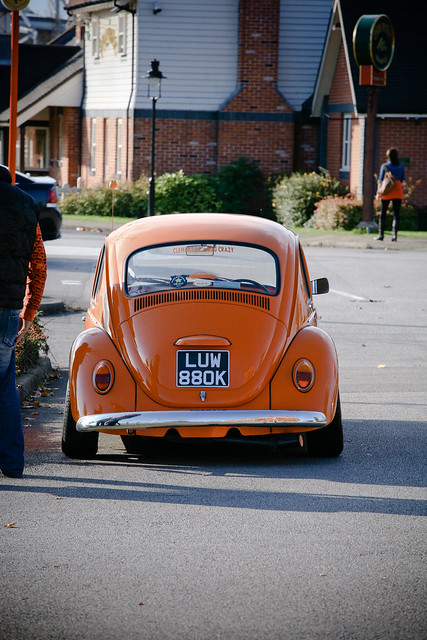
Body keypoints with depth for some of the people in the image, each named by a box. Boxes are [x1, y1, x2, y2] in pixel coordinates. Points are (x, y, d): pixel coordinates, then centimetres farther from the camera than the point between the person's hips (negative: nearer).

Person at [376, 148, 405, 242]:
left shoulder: (384, 166, -4)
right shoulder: (401, 167, 3)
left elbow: (380, 180, -5)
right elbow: (402, 181, 8)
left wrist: (378, 192, -2)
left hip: (386, 192, -2)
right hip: (398, 192, 2)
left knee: (383, 214, 8)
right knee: (396, 214, 2)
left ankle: (381, 235, 9)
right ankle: (394, 234, -9)